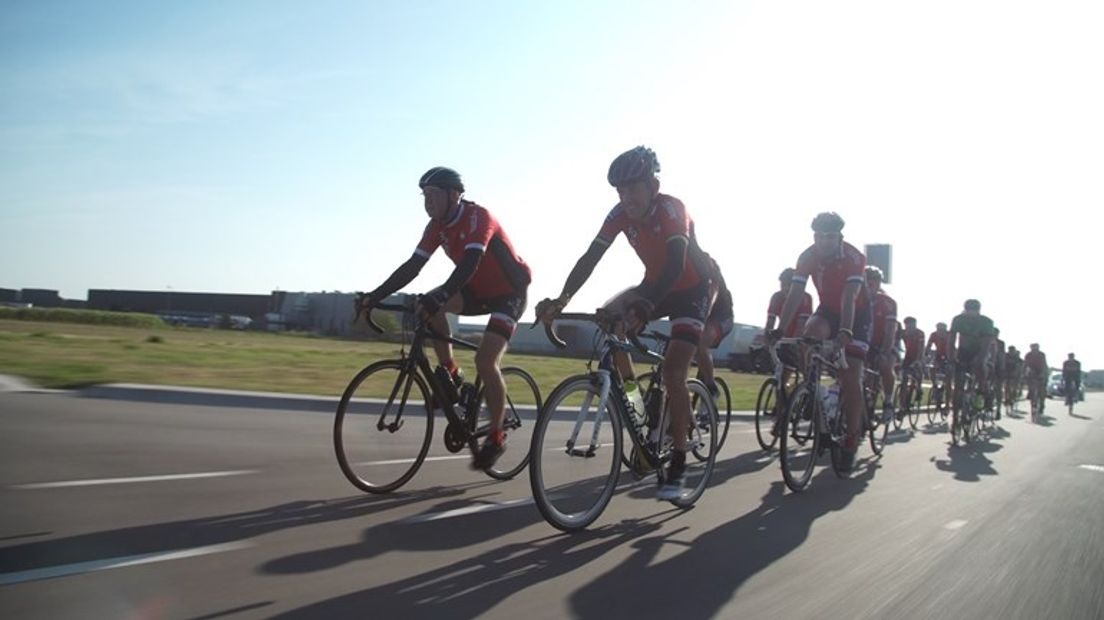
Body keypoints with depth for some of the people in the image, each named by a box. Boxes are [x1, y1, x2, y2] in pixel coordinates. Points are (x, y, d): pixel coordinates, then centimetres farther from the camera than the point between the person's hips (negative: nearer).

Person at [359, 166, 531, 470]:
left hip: (509, 292, -7)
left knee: (485, 361, -21)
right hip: (478, 290, 7)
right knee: (428, 305, -19)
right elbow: (412, 266, -6)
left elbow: (469, 264, -39)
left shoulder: (478, 217, -25)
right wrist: (376, 296, -16)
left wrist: (438, 297, -53)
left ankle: (496, 436, -4)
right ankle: (449, 371, -2)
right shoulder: (438, 226, -4)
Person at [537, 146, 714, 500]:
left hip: (692, 290, -6)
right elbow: (590, 258, -20)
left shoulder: (671, 209, -28)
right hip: (656, 285, 6)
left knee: (673, 370, -19)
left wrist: (644, 306, -56)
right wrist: (561, 300, -35)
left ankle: (677, 464, -9)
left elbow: (675, 264, -41)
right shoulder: (621, 214, -13)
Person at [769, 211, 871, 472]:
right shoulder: (808, 257, -17)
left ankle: (851, 441, -3)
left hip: (857, 313, -3)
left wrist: (845, 331, -53)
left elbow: (849, 297, -39)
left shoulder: (854, 257, -28)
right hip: (828, 310, 3)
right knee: (811, 333, -32)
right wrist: (779, 329, -34)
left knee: (851, 376, -11)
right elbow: (794, 295, -23)